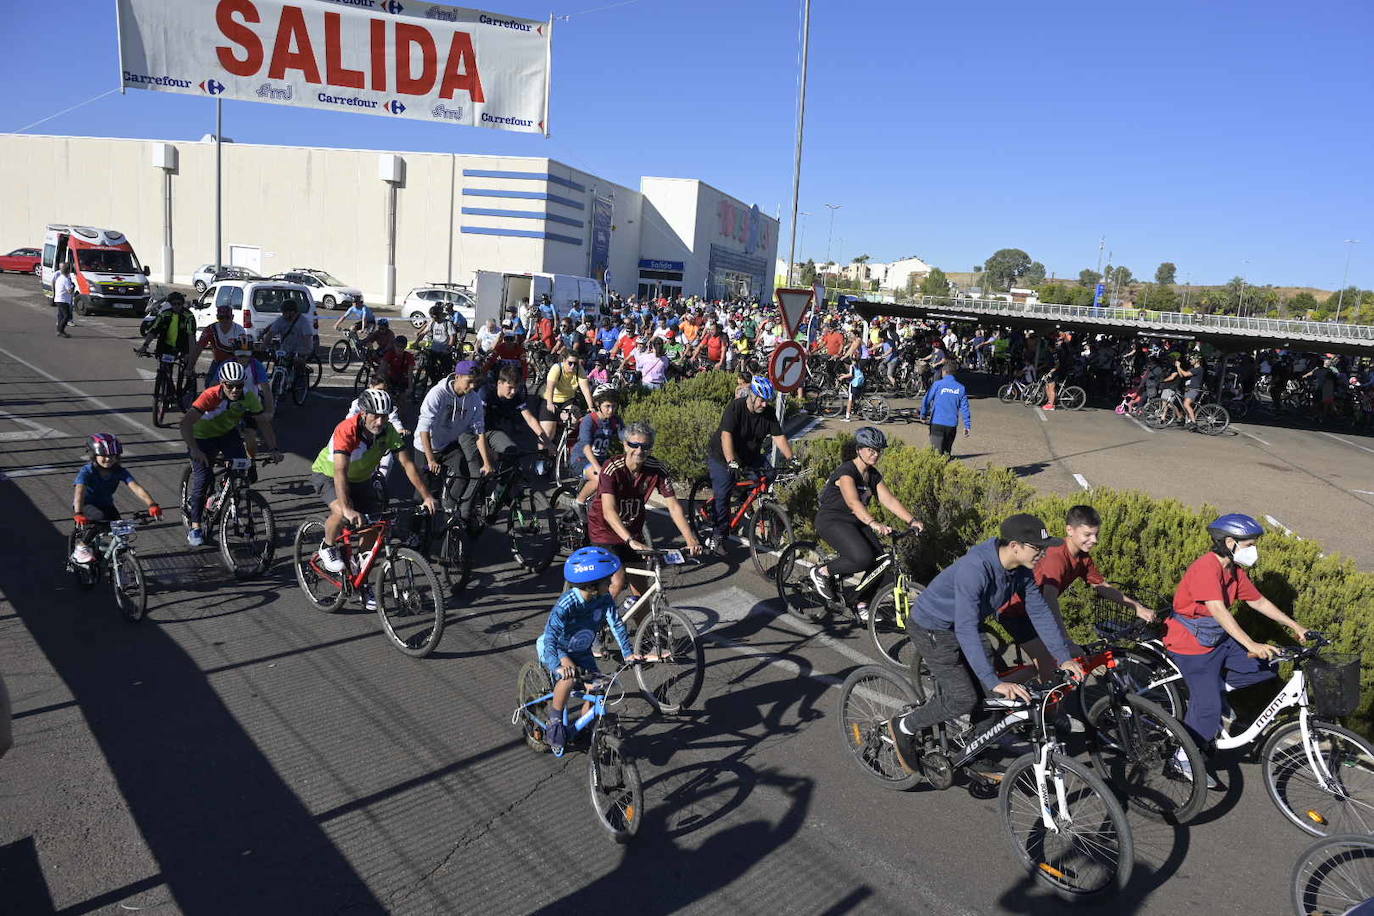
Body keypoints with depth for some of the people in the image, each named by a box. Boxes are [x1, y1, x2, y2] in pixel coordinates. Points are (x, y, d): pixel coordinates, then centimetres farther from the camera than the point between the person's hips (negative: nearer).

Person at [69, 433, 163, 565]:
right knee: (98, 517, -35)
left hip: (106, 505, 4)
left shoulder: (119, 471, -15)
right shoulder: (87, 471, -24)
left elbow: (136, 487, -28)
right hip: (86, 505, -4)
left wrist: (152, 504, -44)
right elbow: (79, 491, -39)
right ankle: (81, 546, -13)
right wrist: (78, 514, -57)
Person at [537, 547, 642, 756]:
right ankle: (555, 721, -9)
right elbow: (550, 638, -42)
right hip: (556, 650, -5)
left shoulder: (605, 599, -19)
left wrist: (628, 653, -29)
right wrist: (559, 666, -57)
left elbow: (616, 624, -17)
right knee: (569, 678, -33)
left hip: (581, 651, 5)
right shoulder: (566, 605, -35)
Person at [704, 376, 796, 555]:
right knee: (722, 495, -12)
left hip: (749, 457, 5)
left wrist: (791, 459, -21)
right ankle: (719, 537, -1)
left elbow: (779, 437, -9)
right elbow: (726, 435, -33)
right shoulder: (736, 407, -23)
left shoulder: (768, 413, -8)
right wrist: (731, 462, -45)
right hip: (722, 457, -5)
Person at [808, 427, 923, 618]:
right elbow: (853, 502, -36)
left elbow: (889, 500, -2)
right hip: (832, 521, -8)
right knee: (863, 558, -28)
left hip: (856, 523, 8)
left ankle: (862, 605, 9)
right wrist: (873, 523, -50)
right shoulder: (846, 472, -20)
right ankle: (822, 573, -4)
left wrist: (911, 520, -16)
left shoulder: (873, 475, 6)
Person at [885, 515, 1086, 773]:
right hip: (933, 628, -8)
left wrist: (1064, 657, -6)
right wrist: (994, 681, -41)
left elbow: (1040, 611, -1)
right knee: (963, 699, -13)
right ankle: (904, 727, 8)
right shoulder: (975, 568, -36)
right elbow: (966, 629, -39)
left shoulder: (1021, 570, -10)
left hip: (959, 628, 8)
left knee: (987, 693, 6)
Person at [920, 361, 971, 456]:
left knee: (937, 450, -6)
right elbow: (964, 407, 3)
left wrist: (923, 415, 16)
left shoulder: (938, 384, -4)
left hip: (937, 422, -3)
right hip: (952, 424, 3)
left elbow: (926, 400, 0)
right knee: (947, 450, 17)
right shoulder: (961, 388, 4)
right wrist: (967, 425, 8)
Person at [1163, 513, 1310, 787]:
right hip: (1191, 645, -9)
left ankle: (1213, 686, 12)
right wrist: (1252, 646, -39)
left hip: (1219, 641, 9)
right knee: (1208, 707, -9)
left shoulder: (1234, 570, 5)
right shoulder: (1206, 567, -24)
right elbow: (1219, 611, -33)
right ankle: (1185, 760, 8)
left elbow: (1259, 601, 16)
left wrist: (1295, 626, 13)